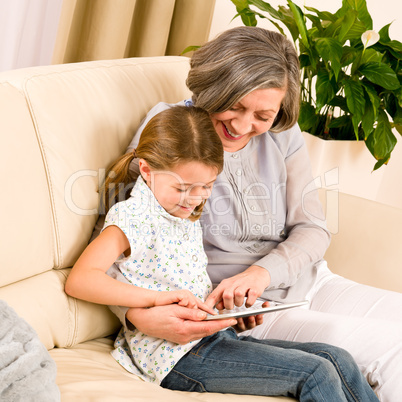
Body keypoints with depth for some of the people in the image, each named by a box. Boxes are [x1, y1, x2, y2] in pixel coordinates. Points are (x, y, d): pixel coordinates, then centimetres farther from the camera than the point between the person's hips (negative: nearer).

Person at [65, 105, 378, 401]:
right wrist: (159, 297, -29)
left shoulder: (186, 214, 16)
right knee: (315, 372, -16)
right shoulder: (132, 218, -11)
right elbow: (80, 280, -23)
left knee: (338, 360, -1)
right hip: (176, 356, -9)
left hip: (213, 335, 9)